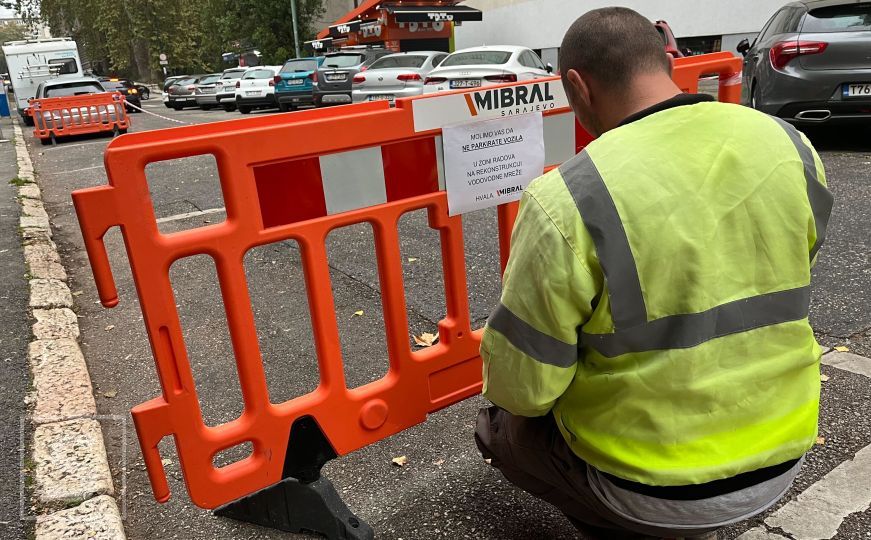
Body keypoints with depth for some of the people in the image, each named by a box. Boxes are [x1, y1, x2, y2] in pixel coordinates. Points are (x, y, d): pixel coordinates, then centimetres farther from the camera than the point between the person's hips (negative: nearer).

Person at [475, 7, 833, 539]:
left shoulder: (567, 201, -26)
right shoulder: (793, 149, -7)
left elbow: (520, 387, -18)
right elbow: (776, 290, 8)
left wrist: (517, 399, 5)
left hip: (651, 488, -6)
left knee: (503, 427, 21)